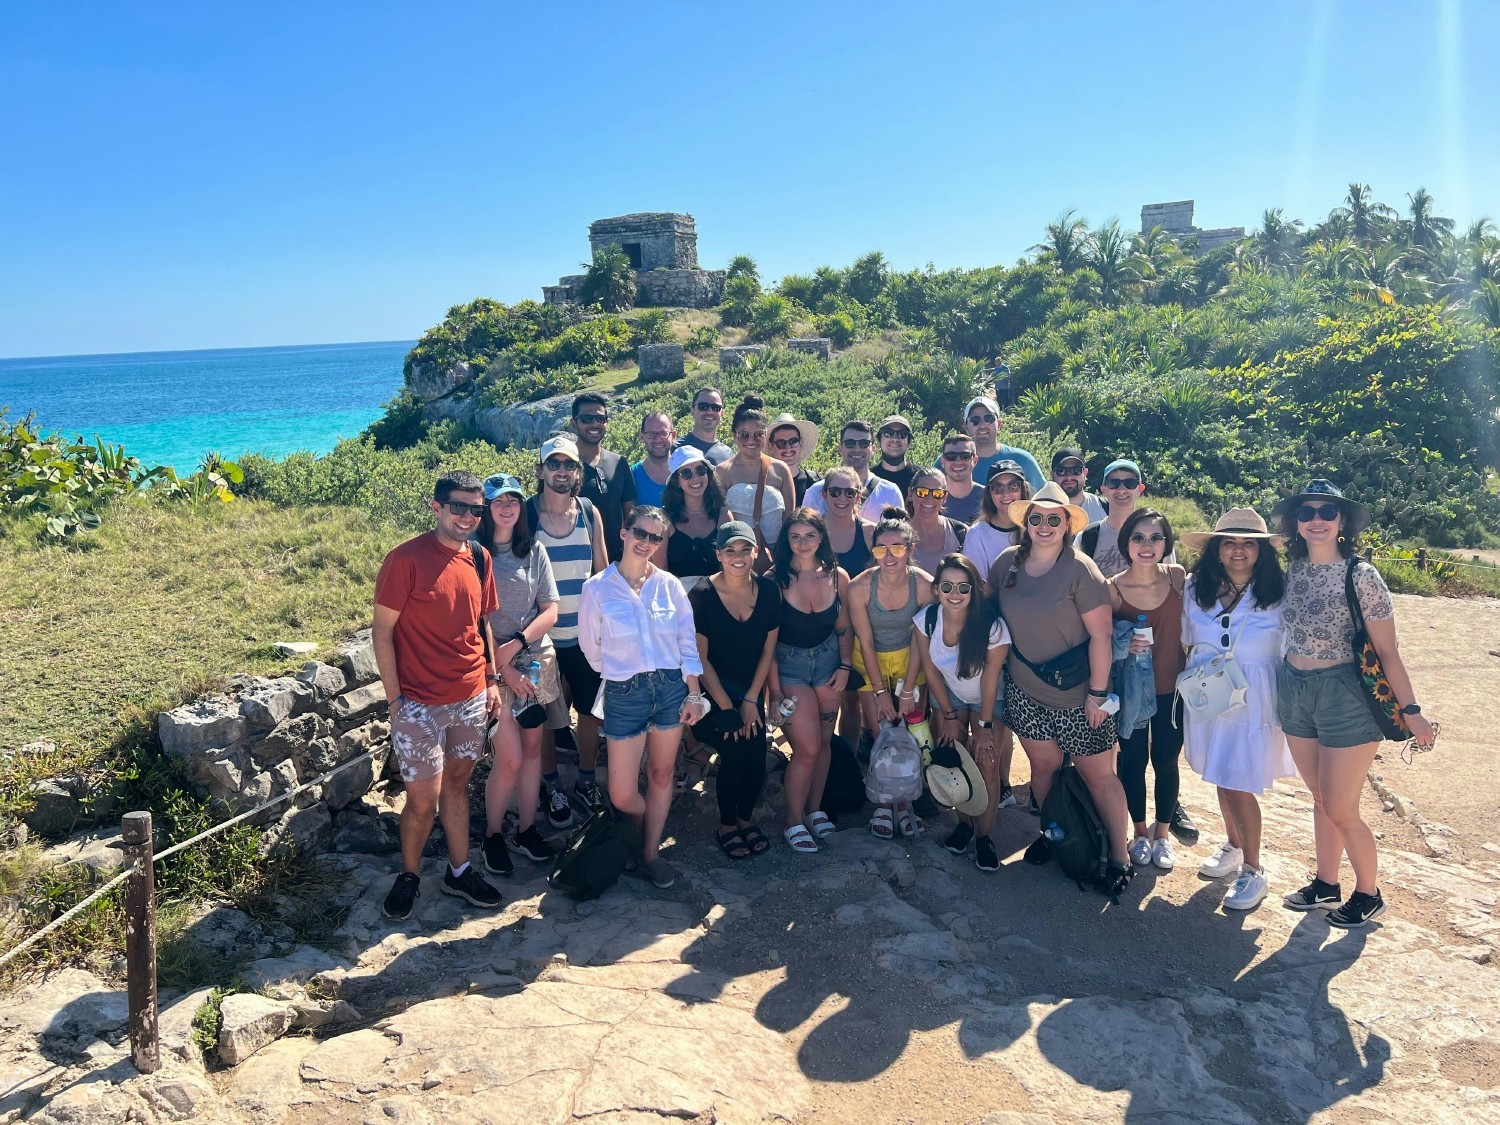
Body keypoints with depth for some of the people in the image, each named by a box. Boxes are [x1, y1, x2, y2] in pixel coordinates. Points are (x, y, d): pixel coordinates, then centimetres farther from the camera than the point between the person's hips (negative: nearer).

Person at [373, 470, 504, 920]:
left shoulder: (479, 559, 4)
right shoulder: (406, 559, -15)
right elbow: (381, 633, -12)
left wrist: (491, 679, 9)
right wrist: (394, 700, -13)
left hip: (471, 699, 6)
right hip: (420, 704, -5)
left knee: (457, 783, 18)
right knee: (423, 800, 1)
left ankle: (459, 871, 32)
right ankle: (408, 875, 25)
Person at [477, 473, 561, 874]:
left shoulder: (534, 550, 5)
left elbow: (551, 611, 2)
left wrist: (516, 644, -13)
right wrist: (502, 668, -12)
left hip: (535, 659, 4)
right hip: (492, 665, -4)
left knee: (532, 748, 10)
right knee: (510, 758, -6)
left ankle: (527, 829, 25)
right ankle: (492, 834, 15)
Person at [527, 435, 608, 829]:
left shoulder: (590, 513, 0)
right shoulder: (525, 514, -9)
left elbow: (603, 571, 7)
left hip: (586, 633, 3)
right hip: (542, 634, -3)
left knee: (591, 709, 13)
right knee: (544, 716, 9)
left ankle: (586, 780, 33)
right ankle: (553, 788, 27)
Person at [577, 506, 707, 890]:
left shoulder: (669, 585, 1)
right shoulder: (597, 588, -5)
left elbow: (688, 641, 4)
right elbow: (590, 645, 6)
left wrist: (693, 693, 1)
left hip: (671, 687, 2)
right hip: (625, 694, -2)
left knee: (661, 775, 12)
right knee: (622, 796, 1)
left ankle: (652, 852, 28)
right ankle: (649, 830, 33)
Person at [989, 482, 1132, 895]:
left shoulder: (1079, 569, -16)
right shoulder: (1007, 562, -2)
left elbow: (1100, 634, -15)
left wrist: (1098, 693, -16)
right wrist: (998, 667, 10)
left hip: (1076, 695, -4)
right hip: (1026, 690, 4)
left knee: (1099, 775, 5)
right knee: (1043, 765, 15)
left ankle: (1119, 857, 15)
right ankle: (1052, 834, 35)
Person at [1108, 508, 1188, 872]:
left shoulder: (1178, 576, -8)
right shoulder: (1112, 589, -14)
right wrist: (1125, 645, -24)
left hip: (1172, 689, 2)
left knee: (1165, 762, 14)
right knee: (1133, 762, 11)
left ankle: (1163, 834, 34)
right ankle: (1140, 833, 33)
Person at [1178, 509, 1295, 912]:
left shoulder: (1279, 594, -9)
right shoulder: (1196, 588, 0)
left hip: (1254, 703, -4)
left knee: (1238, 785, -2)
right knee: (1221, 779, 17)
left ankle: (1253, 871, 15)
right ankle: (1233, 846, 40)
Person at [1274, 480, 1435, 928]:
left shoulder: (1360, 576, -14)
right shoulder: (1292, 571, 1)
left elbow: (1387, 651, -12)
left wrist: (1411, 711, -10)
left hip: (1345, 697, -5)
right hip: (1294, 692, 5)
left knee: (1340, 810, 2)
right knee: (1320, 798, 18)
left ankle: (1368, 895, 25)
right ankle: (1326, 885, 33)